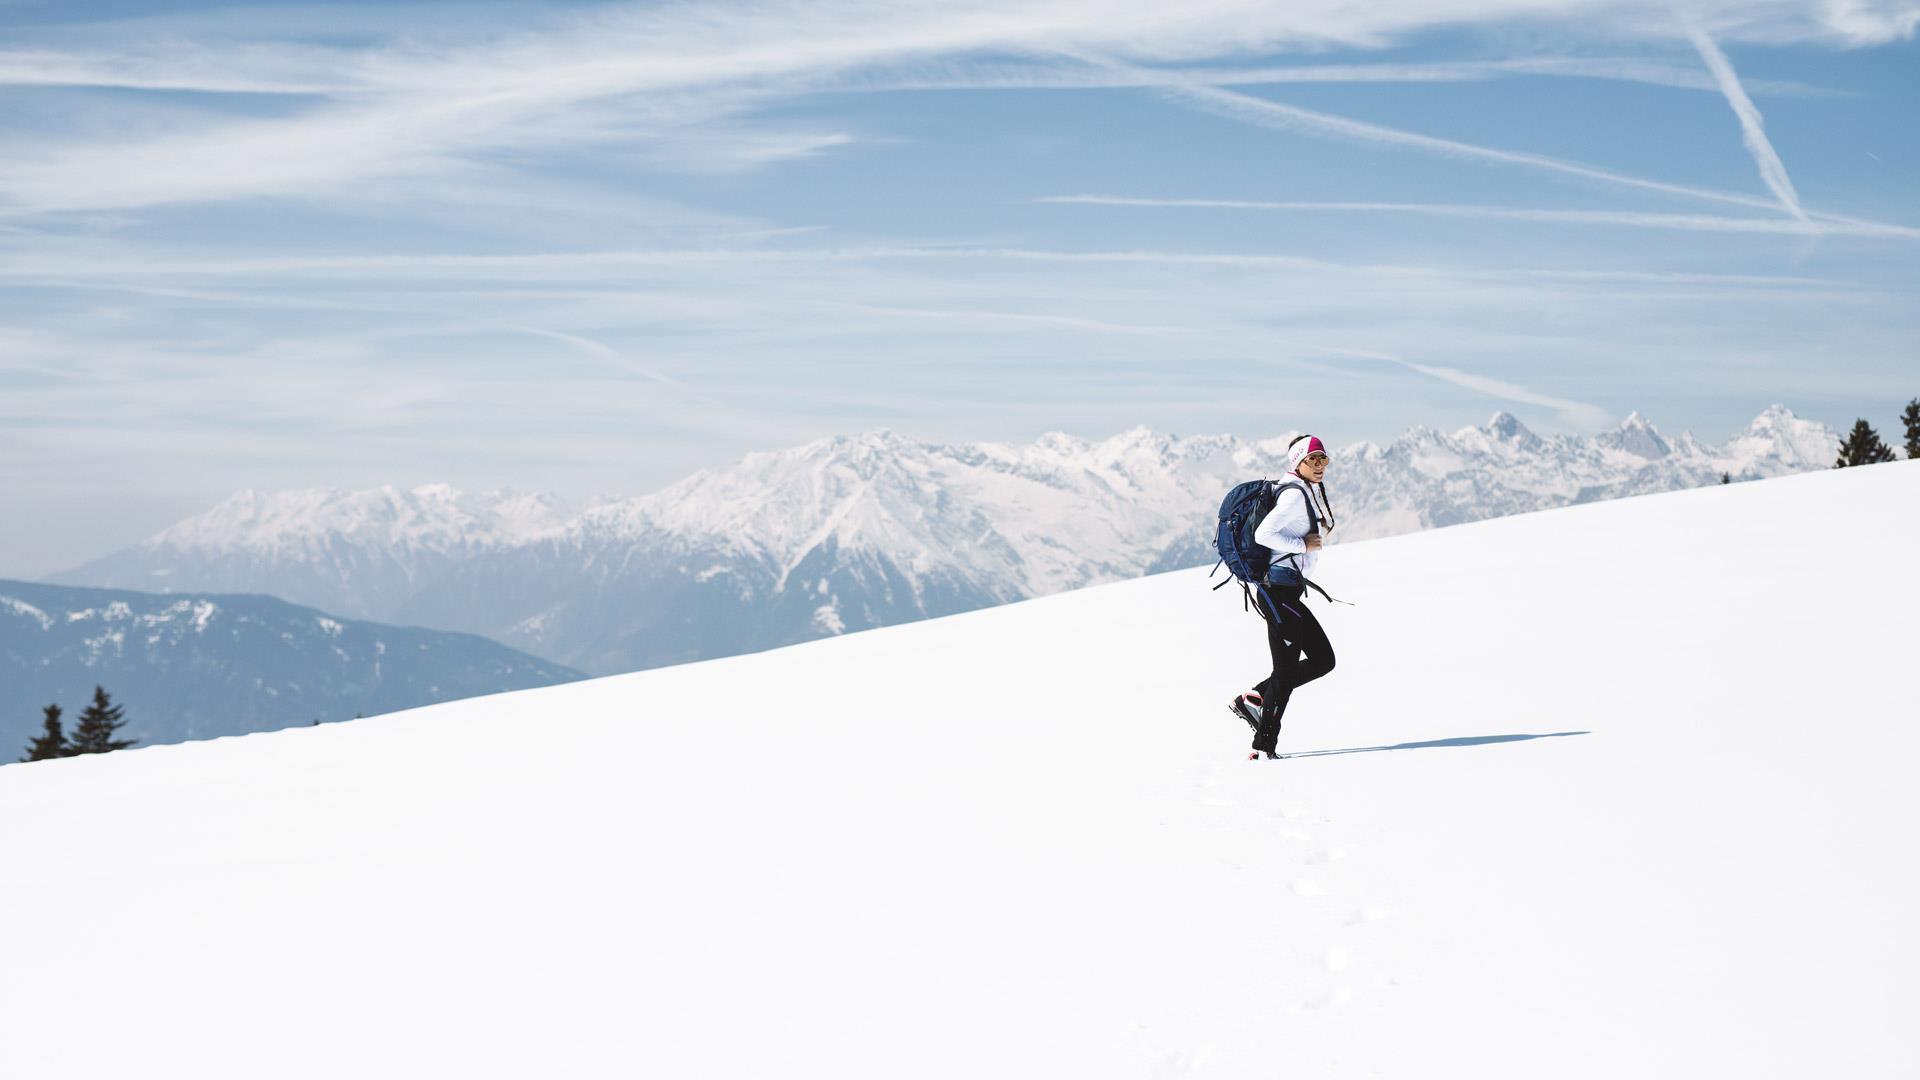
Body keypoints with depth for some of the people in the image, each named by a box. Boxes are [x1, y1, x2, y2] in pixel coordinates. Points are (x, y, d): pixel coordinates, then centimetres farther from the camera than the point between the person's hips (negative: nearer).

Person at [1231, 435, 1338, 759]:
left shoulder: (1308, 493, 17)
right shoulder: (1295, 494, -13)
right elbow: (1263, 534, -22)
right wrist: (1303, 545, -15)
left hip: (1286, 592, 10)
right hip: (1280, 591, -10)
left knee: (1322, 659, 11)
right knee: (1286, 671, -6)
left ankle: (1254, 699, 13)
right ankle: (1264, 744, 0)